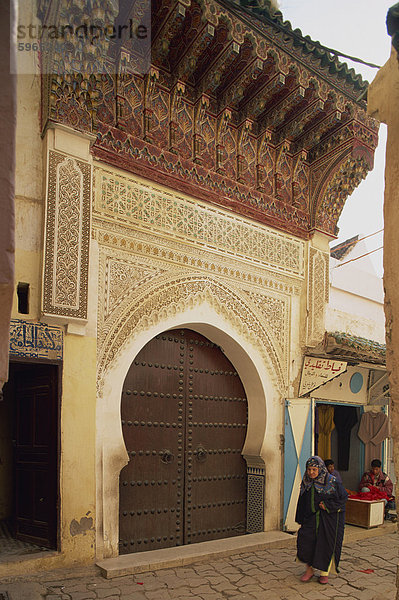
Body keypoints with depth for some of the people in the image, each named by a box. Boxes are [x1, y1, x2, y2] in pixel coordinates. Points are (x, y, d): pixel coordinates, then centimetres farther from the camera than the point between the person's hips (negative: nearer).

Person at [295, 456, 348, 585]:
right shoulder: (306, 483, 4)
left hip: (329, 518, -3)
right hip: (311, 518, 4)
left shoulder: (331, 482, -10)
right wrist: (301, 520, 11)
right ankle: (309, 569, 11)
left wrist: (328, 505, -15)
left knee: (327, 544, 1)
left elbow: (344, 497, -7)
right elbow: (302, 503, 12)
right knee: (305, 539, -9)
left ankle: (324, 572, 22)